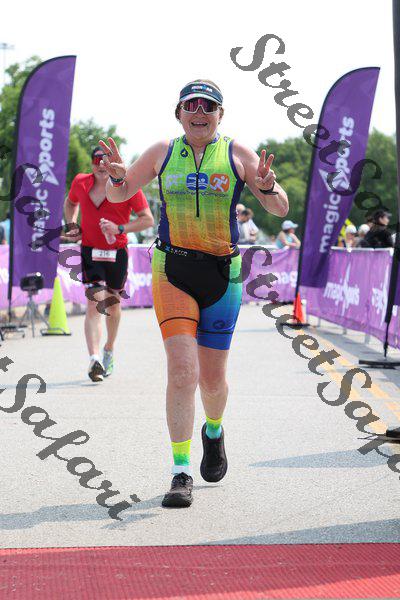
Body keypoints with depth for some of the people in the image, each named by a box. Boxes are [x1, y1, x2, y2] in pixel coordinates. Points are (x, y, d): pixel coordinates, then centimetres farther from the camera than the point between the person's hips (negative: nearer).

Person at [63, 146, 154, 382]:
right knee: (95, 303, -17)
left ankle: (109, 351, 40)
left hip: (117, 253, 0)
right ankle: (95, 359, -27)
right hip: (90, 251, 0)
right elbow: (70, 203, 25)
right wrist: (72, 225, 7)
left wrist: (120, 228, -17)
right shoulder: (81, 182, 2)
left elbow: (148, 219, -6)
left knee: (113, 303, 16)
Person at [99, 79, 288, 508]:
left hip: (221, 275, 1)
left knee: (212, 379, 8)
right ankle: (181, 475, -13)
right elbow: (119, 195, 16)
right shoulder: (163, 152, 6)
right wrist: (116, 175, -8)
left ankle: (213, 431, 43)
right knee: (182, 371, -16)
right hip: (172, 272, 0)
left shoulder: (237, 155, 3)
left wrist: (267, 187, -21)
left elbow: (280, 209, 2)